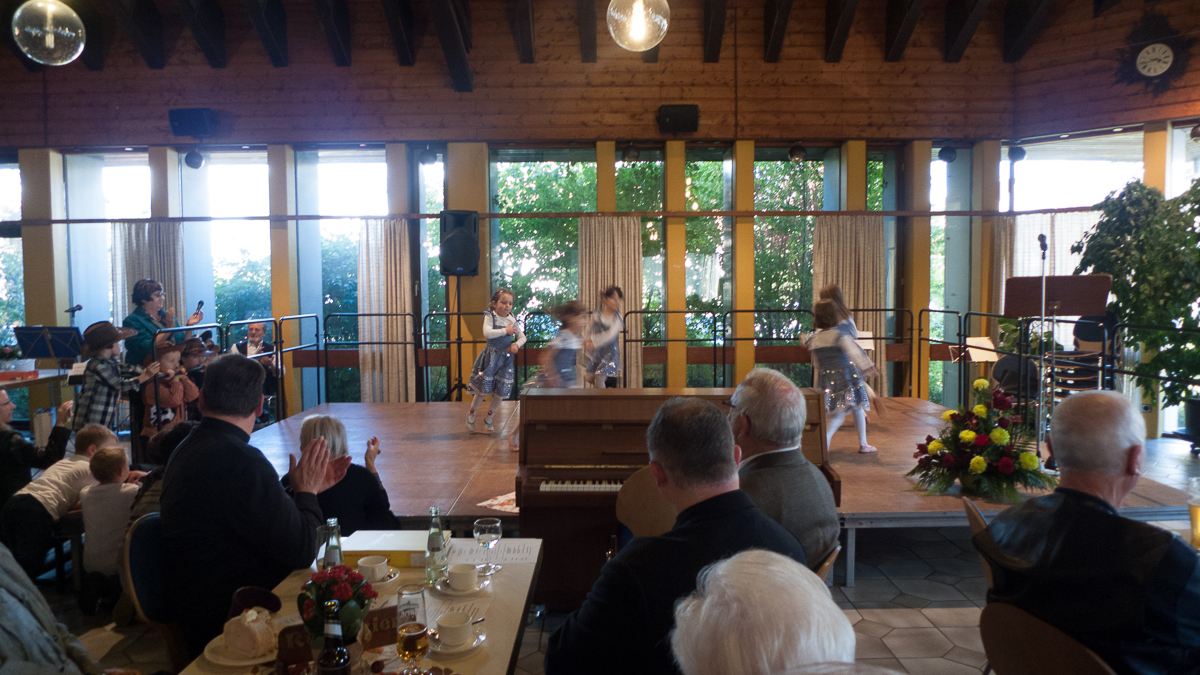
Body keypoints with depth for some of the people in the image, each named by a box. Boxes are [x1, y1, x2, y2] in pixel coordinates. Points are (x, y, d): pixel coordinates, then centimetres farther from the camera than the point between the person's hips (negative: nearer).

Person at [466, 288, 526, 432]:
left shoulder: (512, 320, 4)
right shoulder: (490, 316, -9)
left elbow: (522, 337, 11)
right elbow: (487, 333, -25)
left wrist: (517, 344, -10)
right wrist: (505, 330, -18)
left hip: (506, 358, 4)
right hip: (490, 357, -4)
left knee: (501, 391, 5)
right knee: (484, 389, -2)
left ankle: (489, 417, 25)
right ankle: (472, 414, 23)